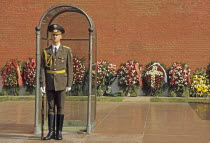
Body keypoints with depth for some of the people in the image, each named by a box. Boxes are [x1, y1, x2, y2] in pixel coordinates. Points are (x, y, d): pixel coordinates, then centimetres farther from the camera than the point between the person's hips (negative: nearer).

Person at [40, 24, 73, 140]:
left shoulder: (66, 51, 1)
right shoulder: (46, 52, 5)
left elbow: (70, 68, 0)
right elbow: (42, 69, 1)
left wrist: (69, 84, -5)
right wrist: (42, 84, -7)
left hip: (61, 84, -1)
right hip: (50, 84, 1)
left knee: (60, 108, 2)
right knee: (51, 108, 4)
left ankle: (59, 132, 8)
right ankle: (51, 132, 7)